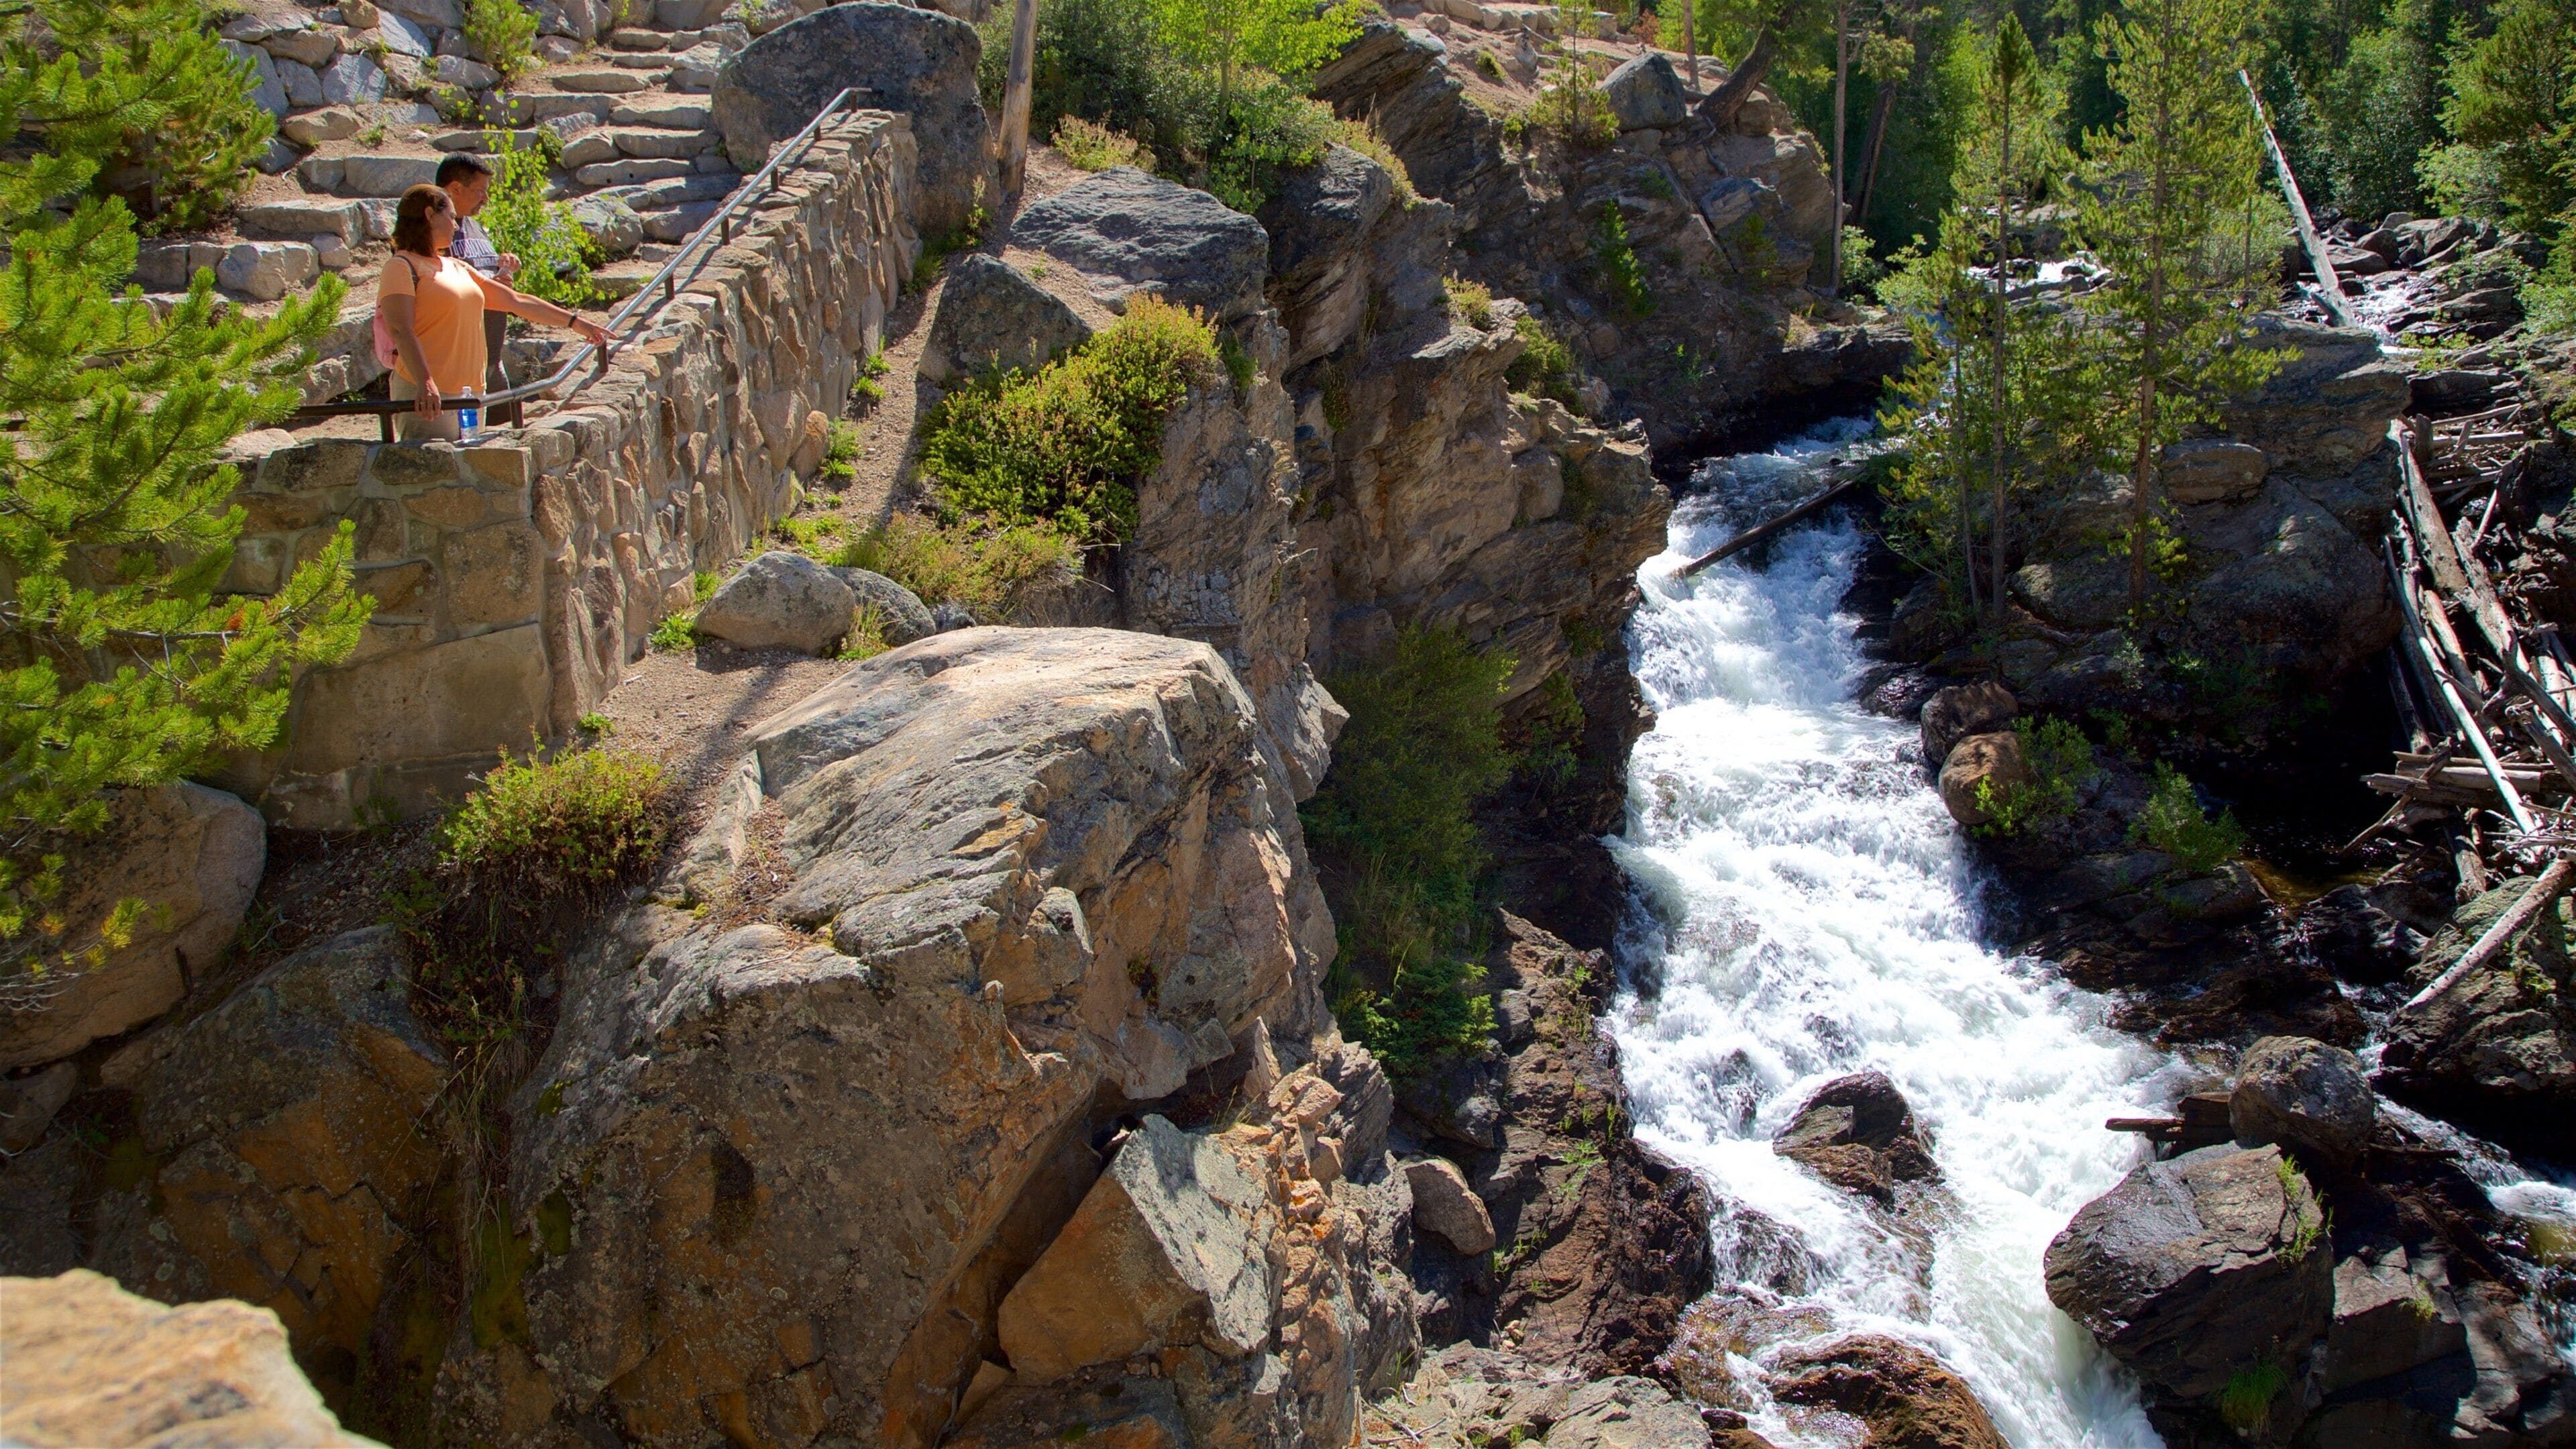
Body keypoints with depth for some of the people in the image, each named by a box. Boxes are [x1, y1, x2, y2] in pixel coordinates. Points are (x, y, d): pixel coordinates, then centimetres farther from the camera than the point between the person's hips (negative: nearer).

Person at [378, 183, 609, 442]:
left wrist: (574, 321, 24)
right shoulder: (402, 267, -4)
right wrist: (425, 383, -31)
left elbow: (516, 301, 25)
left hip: (471, 392, 9)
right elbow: (401, 331, -17)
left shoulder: (456, 267, 21)